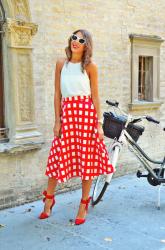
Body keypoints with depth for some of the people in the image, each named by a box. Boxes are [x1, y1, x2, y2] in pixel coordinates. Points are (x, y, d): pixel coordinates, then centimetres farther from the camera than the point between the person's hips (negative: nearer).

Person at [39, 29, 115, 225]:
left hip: (87, 113, -1)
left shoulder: (90, 66, 2)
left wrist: (99, 124, -3)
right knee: (58, 157, 4)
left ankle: (83, 204, 18)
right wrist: (57, 120, 2)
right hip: (66, 113, 2)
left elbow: (95, 96, 1)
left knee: (87, 159, 3)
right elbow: (57, 94, 7)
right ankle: (49, 199, 25)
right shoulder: (61, 63, 8)